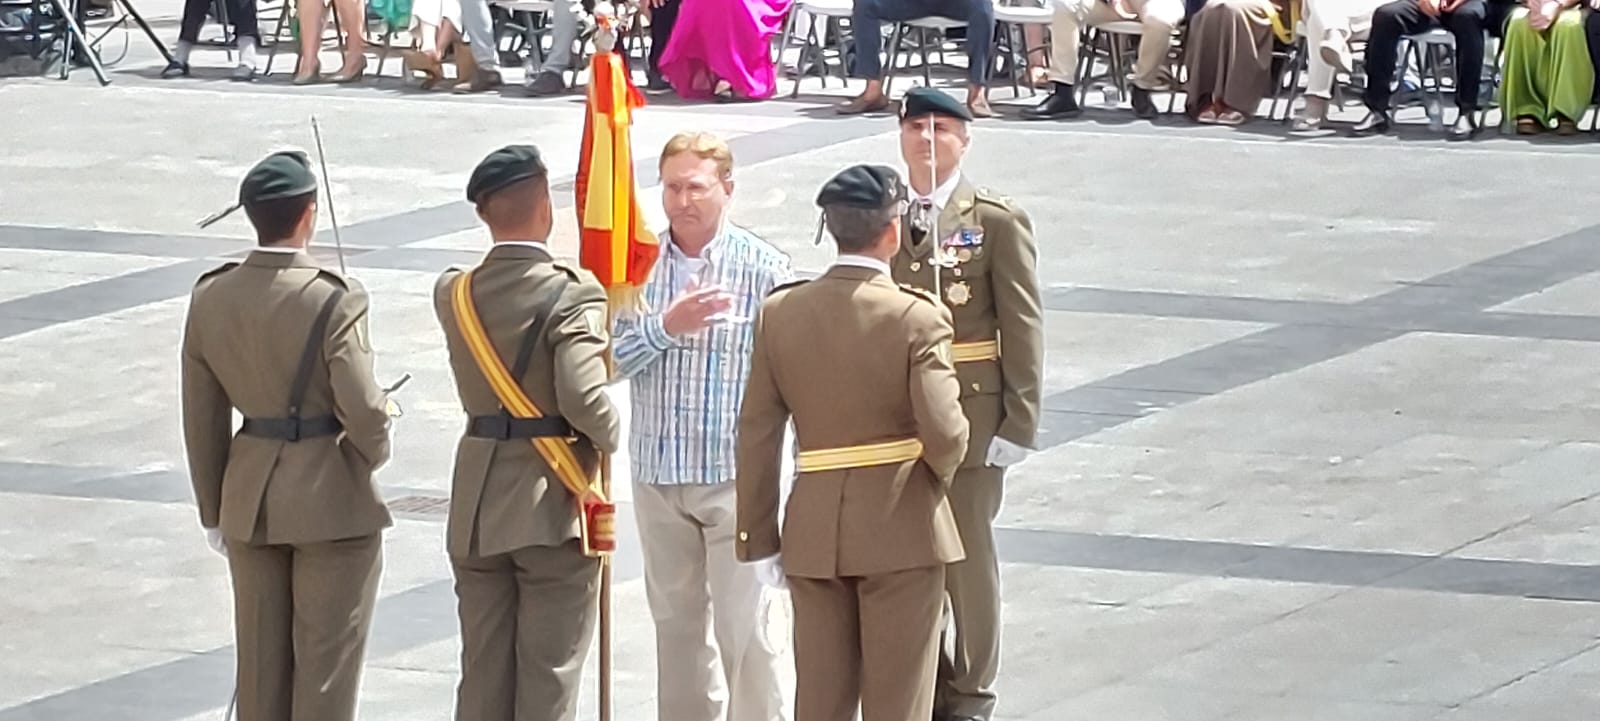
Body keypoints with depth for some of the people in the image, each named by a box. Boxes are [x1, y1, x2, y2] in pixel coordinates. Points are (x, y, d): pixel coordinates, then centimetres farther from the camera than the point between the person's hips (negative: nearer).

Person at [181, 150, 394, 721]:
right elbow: (362, 410, -20)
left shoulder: (210, 298, -2)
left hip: (250, 501, 5)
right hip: (332, 498, -5)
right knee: (327, 662, 5)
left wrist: (214, 511, 14)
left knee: (260, 662, 14)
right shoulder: (334, 300, -19)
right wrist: (373, 453, 4)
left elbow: (202, 418, 4)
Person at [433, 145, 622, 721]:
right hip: (552, 508, -5)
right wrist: (610, 436, -4)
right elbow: (584, 400, -24)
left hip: (476, 511, 5)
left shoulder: (453, 294, 2)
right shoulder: (572, 294, -15)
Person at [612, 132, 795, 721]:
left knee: (744, 629, -6)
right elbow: (611, 361, -4)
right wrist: (664, 327, -20)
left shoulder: (764, 268, -7)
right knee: (676, 622, 15)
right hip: (657, 474, 4)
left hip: (736, 475, -4)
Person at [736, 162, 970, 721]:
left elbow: (757, 434, 2)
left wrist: (758, 537, 8)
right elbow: (944, 433, -20)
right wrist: (937, 475, 4)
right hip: (901, 529, -4)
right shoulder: (917, 318, -13)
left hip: (814, 530, 4)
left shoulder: (781, 312, -1)